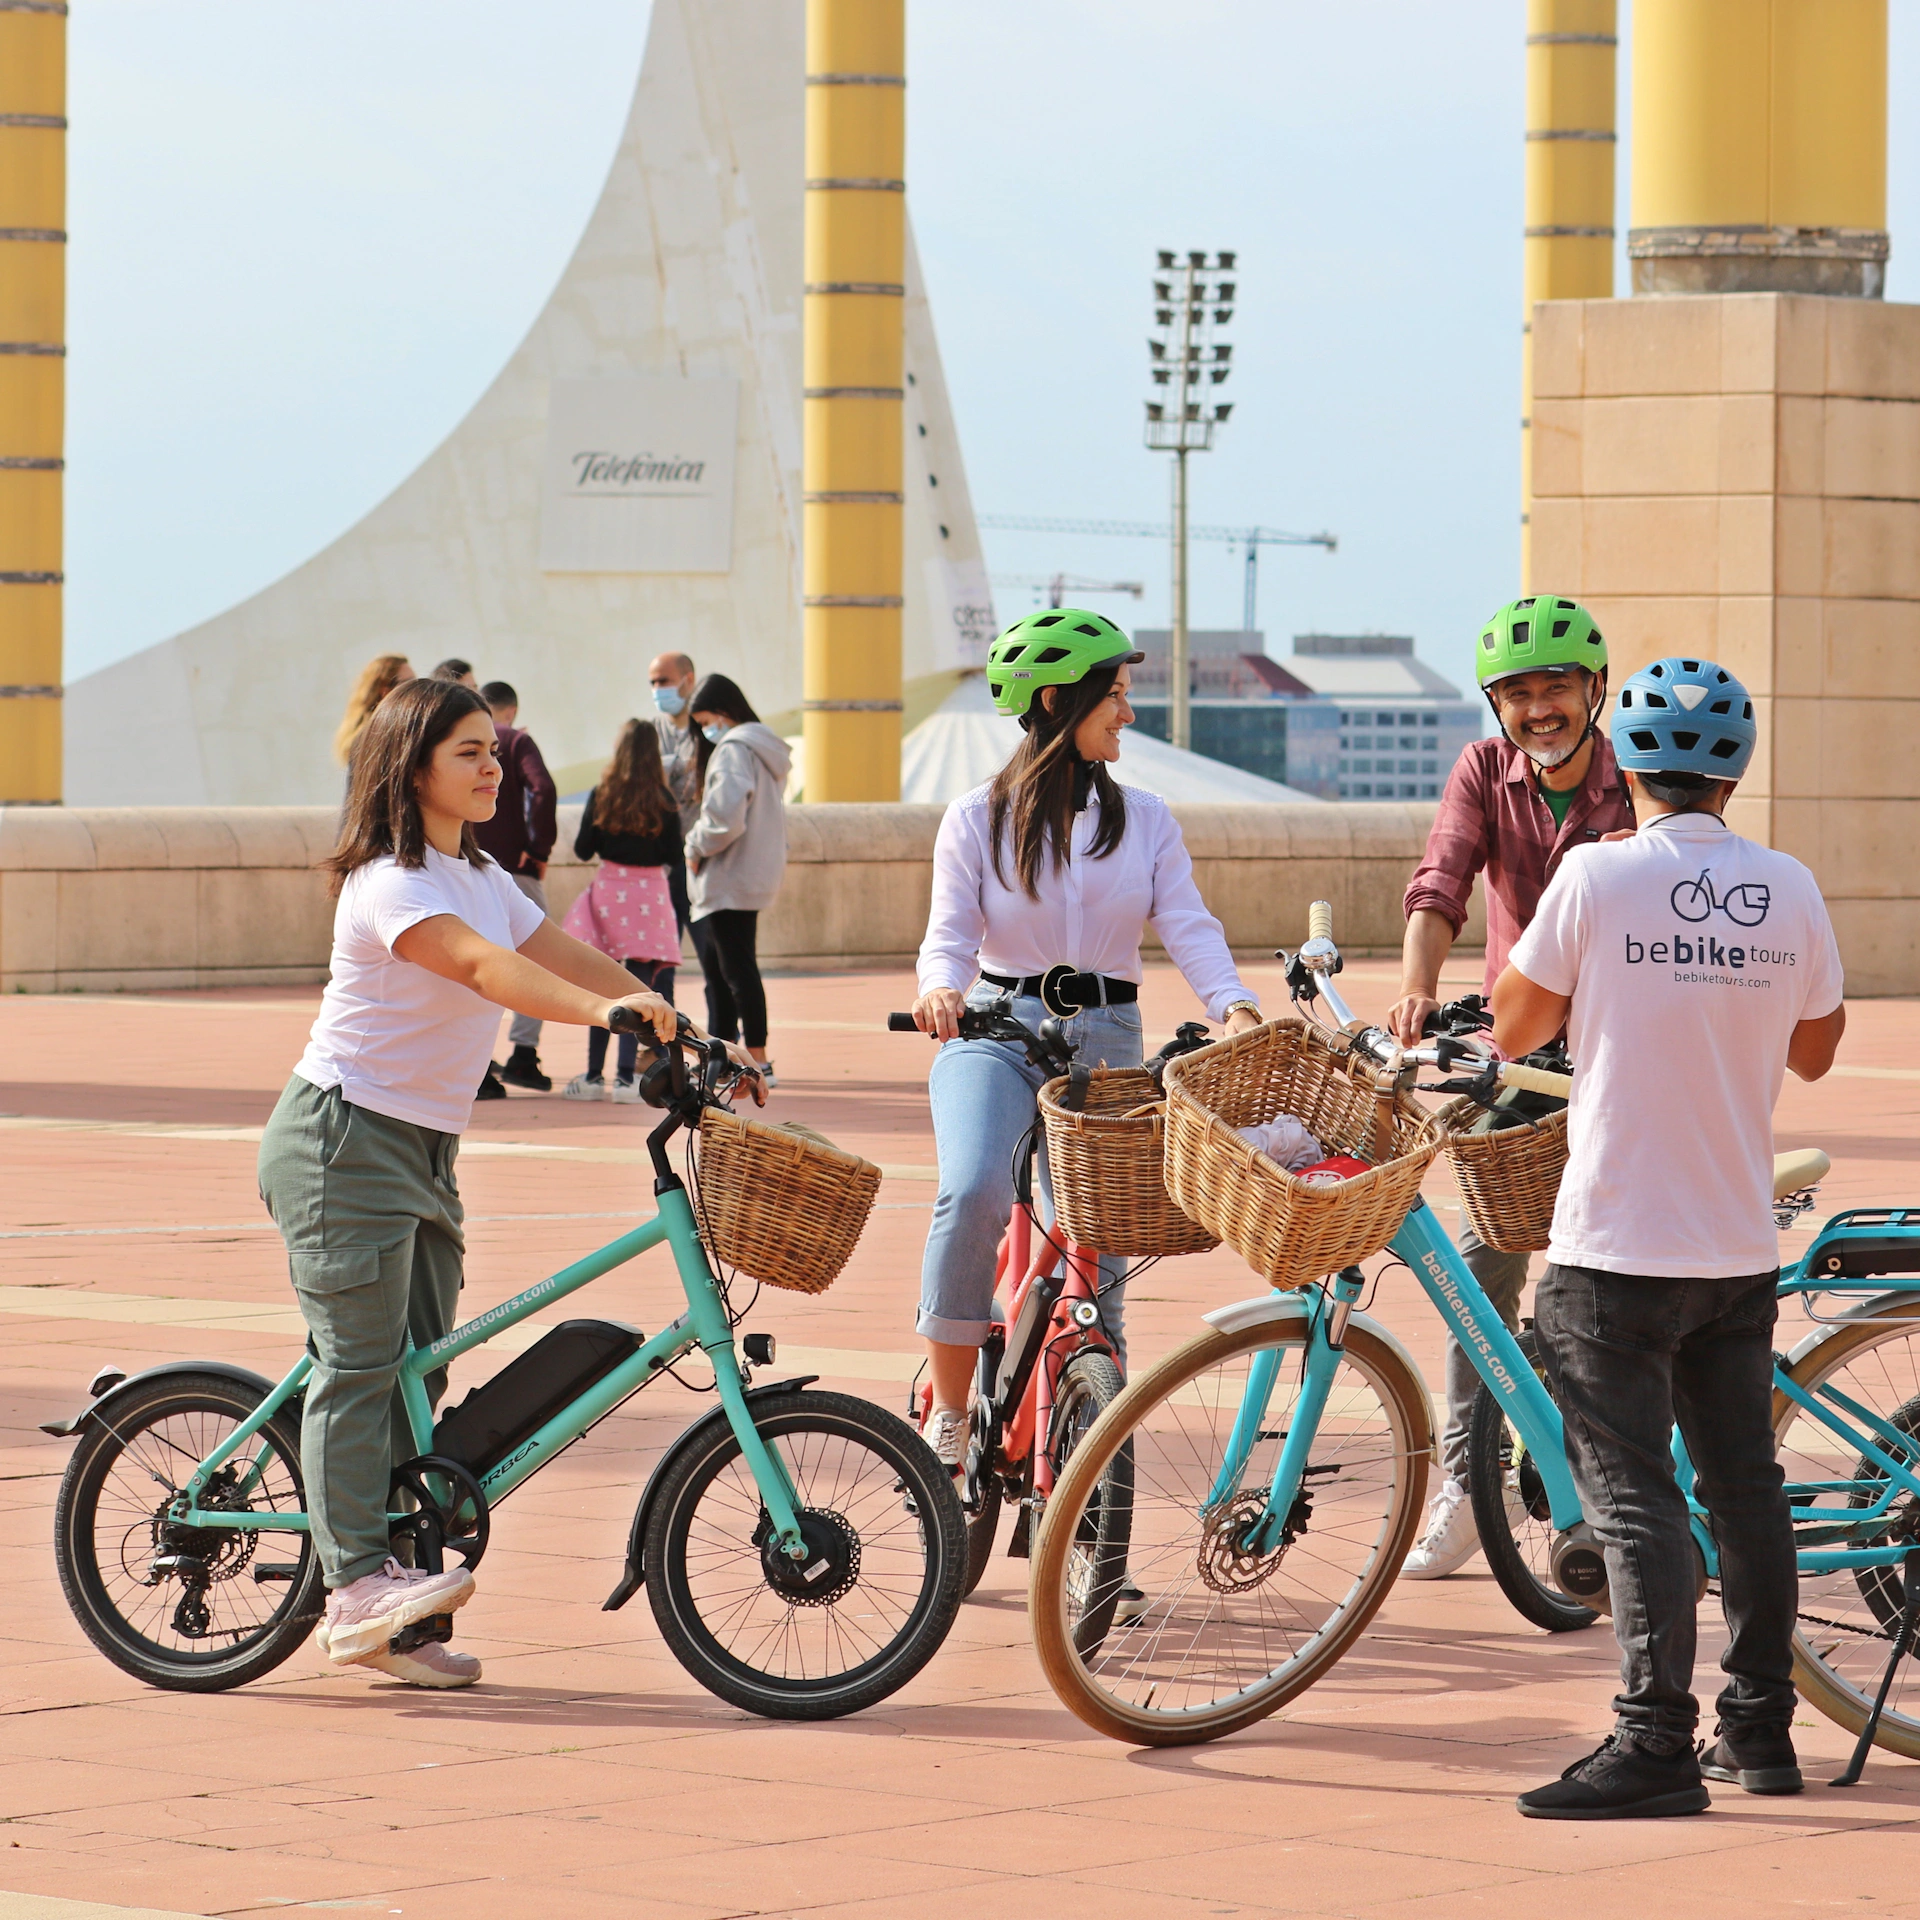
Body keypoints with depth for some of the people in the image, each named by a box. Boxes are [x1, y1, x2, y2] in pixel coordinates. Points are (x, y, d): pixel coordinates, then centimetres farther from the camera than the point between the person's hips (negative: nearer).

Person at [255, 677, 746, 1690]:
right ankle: (357, 1580, -14)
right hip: (343, 1137, -9)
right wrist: (601, 1010, -46)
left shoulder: (479, 878, 14)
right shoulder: (390, 881, -16)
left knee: (416, 1370, 6)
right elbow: (480, 965, -32)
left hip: (420, 1151, 9)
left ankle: (387, 1628, 8)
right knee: (361, 1362, -12)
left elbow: (570, 957, 8)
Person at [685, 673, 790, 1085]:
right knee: (717, 966, 16)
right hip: (756, 876, 10)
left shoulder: (733, 751, -15)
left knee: (737, 968, -7)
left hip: (730, 879, -10)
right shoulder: (765, 750, 17)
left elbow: (725, 817, -25)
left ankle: (758, 1064, -6)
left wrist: (696, 847, -8)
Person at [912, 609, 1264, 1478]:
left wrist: (1234, 1006, -23)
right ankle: (948, 1413, -18)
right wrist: (942, 986, -29)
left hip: (1106, 1045, 3)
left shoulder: (1146, 820, 8)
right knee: (975, 1191, -30)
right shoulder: (979, 818, 4)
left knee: (1097, 1262, 1)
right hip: (996, 1033, -2)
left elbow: (1188, 925, -3)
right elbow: (951, 931, -4)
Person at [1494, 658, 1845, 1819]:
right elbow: (1816, 1051, 12)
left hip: (1619, 1248, -5)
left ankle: (1656, 1744, -8)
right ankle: (1761, 1729, 20)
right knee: (1745, 1484, 14)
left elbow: (1516, 1029, -3)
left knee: (1633, 1494, -5)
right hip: (1742, 1247, 5)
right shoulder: (1790, 891, 1)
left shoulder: (1600, 876, -12)